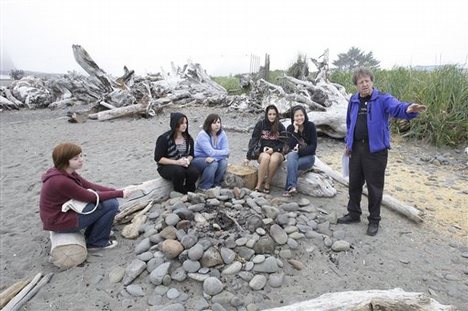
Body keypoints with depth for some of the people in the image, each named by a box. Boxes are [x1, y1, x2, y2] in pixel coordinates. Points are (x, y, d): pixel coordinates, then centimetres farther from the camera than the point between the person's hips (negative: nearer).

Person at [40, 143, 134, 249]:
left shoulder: (66, 173, -1)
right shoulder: (61, 181, -29)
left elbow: (90, 186, 1)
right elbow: (91, 197, -23)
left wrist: (116, 190, -9)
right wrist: (119, 194, -18)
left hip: (63, 212, 9)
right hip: (60, 222, -9)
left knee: (107, 197, 9)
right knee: (112, 204, -15)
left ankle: (91, 233, 18)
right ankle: (96, 242, 3)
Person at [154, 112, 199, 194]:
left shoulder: (188, 138, 5)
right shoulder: (164, 138, -12)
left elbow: (191, 154, 15)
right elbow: (158, 158, -14)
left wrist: (188, 160, -11)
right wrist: (176, 162, -22)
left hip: (183, 165, 4)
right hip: (166, 166, -4)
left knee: (194, 172, -27)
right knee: (179, 171, -36)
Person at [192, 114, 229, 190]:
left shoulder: (222, 134, -4)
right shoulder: (203, 135, -20)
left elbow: (226, 150, -13)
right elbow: (211, 152, -28)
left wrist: (214, 158, -30)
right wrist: (225, 152, -15)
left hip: (213, 160, 5)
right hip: (198, 159, -5)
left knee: (223, 162, -24)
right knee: (213, 164, -32)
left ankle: (216, 185, -6)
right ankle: (203, 188, -14)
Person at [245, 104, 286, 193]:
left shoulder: (280, 127, 3)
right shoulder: (261, 124, 1)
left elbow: (284, 143, 6)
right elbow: (253, 140, -2)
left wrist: (273, 149, -12)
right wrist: (249, 157, -8)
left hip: (277, 152, 1)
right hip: (262, 152, 0)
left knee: (274, 159, -35)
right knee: (266, 157, -36)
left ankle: (267, 184, -19)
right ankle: (258, 186, -30)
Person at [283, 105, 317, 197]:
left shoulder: (310, 126, -7)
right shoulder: (290, 128, -2)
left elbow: (313, 146, -11)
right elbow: (291, 146, -14)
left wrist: (300, 150, -22)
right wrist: (295, 131, -20)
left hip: (308, 157, -2)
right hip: (295, 156, 2)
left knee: (292, 164, -31)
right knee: (291, 155, -34)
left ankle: (288, 188, -26)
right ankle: (292, 186, -41)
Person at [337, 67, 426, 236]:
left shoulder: (383, 99, -8)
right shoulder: (353, 101, 8)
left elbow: (396, 107, -29)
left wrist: (408, 109, -52)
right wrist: (348, 142, 16)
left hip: (375, 149, -5)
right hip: (356, 148, 5)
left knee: (374, 187, 5)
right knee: (354, 183, 15)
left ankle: (374, 220, 23)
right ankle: (354, 213, 33)